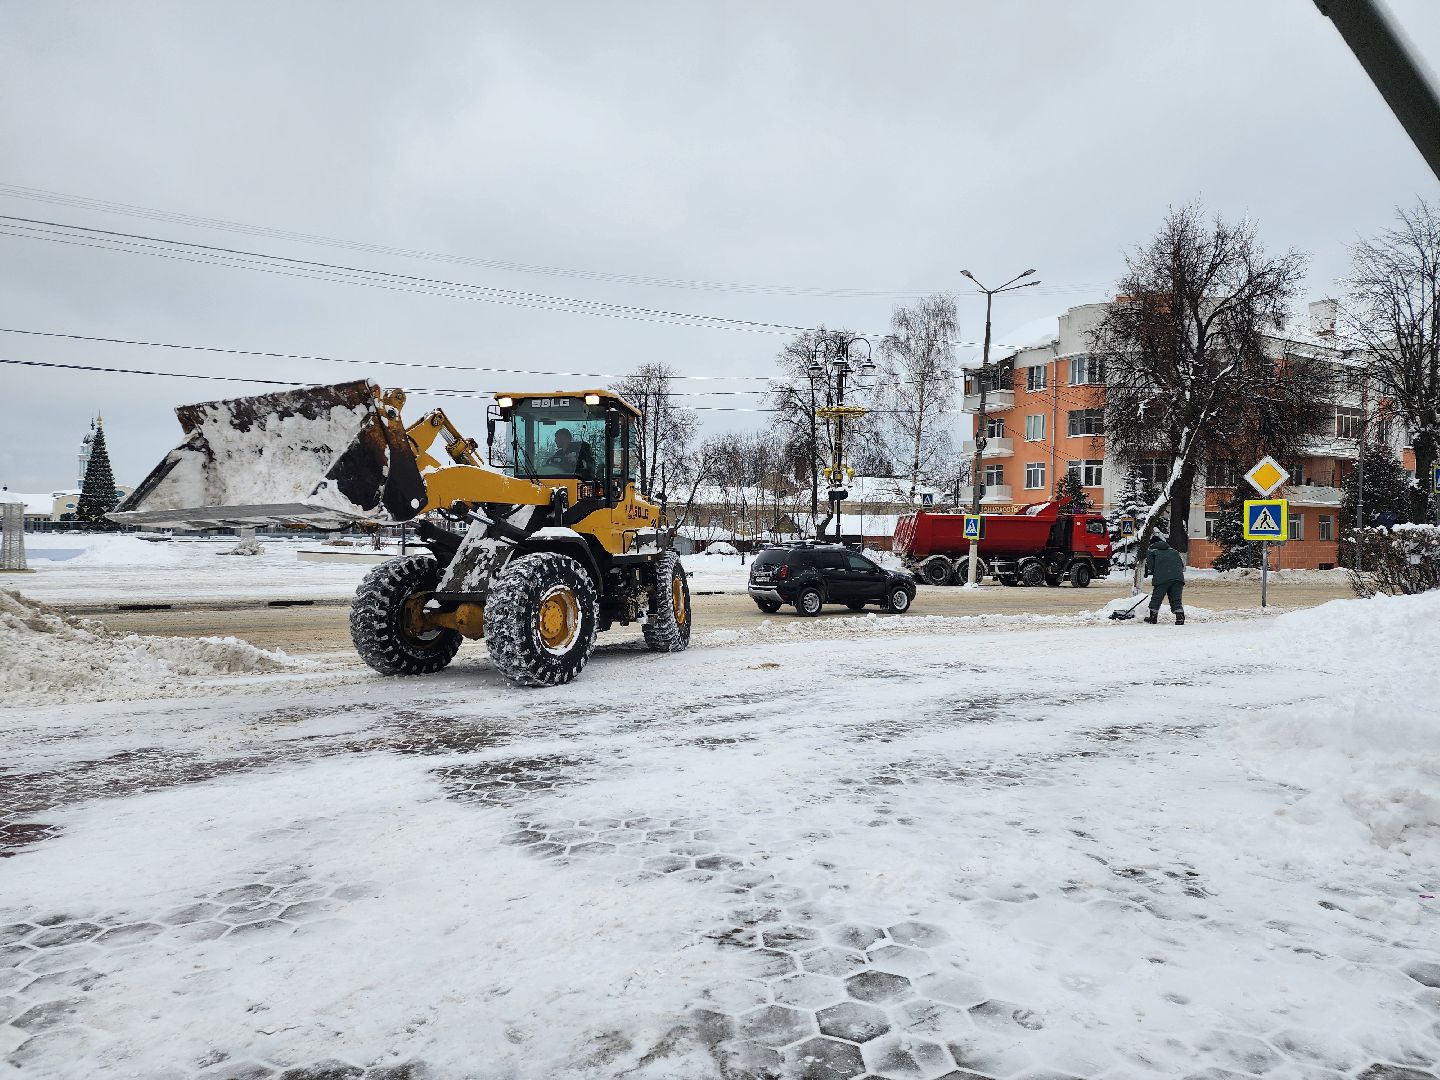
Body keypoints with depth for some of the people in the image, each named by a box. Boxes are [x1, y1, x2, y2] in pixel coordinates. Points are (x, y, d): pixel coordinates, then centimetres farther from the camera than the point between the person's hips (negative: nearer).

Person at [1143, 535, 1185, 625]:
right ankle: (1180, 617, -3)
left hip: (1162, 579, -4)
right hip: (1178, 578, 4)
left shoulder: (1151, 552, 16)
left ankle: (1153, 617, 17)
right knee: (1176, 600, 8)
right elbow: (1183, 565, 25)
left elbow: (1149, 568, 5)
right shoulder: (1174, 551, 30)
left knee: (1156, 598, 9)